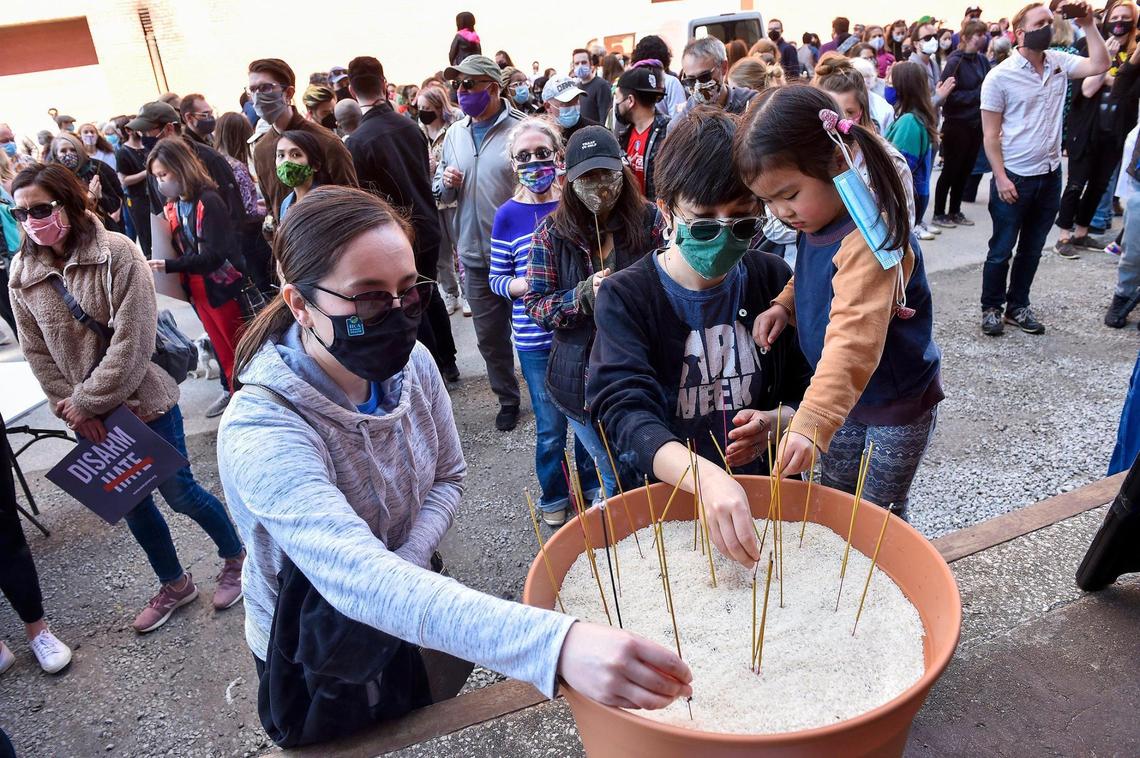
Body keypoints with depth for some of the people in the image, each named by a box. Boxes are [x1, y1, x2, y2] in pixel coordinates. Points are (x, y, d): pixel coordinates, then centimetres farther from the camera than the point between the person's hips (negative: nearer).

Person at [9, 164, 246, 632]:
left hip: (143, 400, -5)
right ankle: (174, 585, 36)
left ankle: (235, 556, 32)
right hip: (85, 415, 5)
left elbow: (132, 343, -20)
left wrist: (87, 402, -17)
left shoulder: (117, 253, -17)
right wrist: (71, 408, -8)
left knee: (178, 492, 6)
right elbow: (37, 353, 2)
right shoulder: (21, 273, -1)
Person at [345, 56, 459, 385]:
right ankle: (448, 364, 29)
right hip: (428, 226, 6)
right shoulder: (410, 126, 0)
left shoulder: (357, 142, -18)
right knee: (430, 294, 20)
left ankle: (435, 370, 17)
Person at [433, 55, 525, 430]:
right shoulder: (454, 134, 9)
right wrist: (446, 184, -6)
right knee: (489, 336, 14)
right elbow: (440, 192, 17)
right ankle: (508, 399, 33)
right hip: (474, 255, 5)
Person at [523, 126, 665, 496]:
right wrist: (584, 295, -22)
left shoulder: (649, 220, -5)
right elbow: (535, 306, -5)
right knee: (615, 477, 15)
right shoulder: (553, 231, -4)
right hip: (582, 379, 0)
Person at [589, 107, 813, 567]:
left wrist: (776, 423, -14)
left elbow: (807, 393, 9)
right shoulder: (625, 299, -8)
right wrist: (708, 479, -41)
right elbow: (625, 410, -23)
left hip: (765, 491, 2)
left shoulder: (773, 281, 3)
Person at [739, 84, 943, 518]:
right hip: (847, 398, 8)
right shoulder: (815, 223, -4)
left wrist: (811, 422, -53)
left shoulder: (868, 239, -33)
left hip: (897, 405, -8)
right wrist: (783, 306, -7)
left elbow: (855, 340, -44)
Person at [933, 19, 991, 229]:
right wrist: (978, 95, -18)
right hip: (957, 124, -6)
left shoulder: (982, 60, 5)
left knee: (965, 170, 12)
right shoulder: (955, 62, -12)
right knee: (950, 170, 2)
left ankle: (955, 211, 23)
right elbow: (948, 95, -17)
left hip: (976, 123, 6)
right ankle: (939, 213, 13)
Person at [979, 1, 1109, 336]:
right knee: (1001, 250, 3)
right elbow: (990, 135, -10)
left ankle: (1018, 306, 24)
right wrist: (1001, 178, -16)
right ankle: (991, 308, 17)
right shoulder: (1000, 76, -10)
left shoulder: (1058, 62, 6)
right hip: (1014, 178, -5)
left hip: (1050, 174, 6)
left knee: (1032, 248, 13)